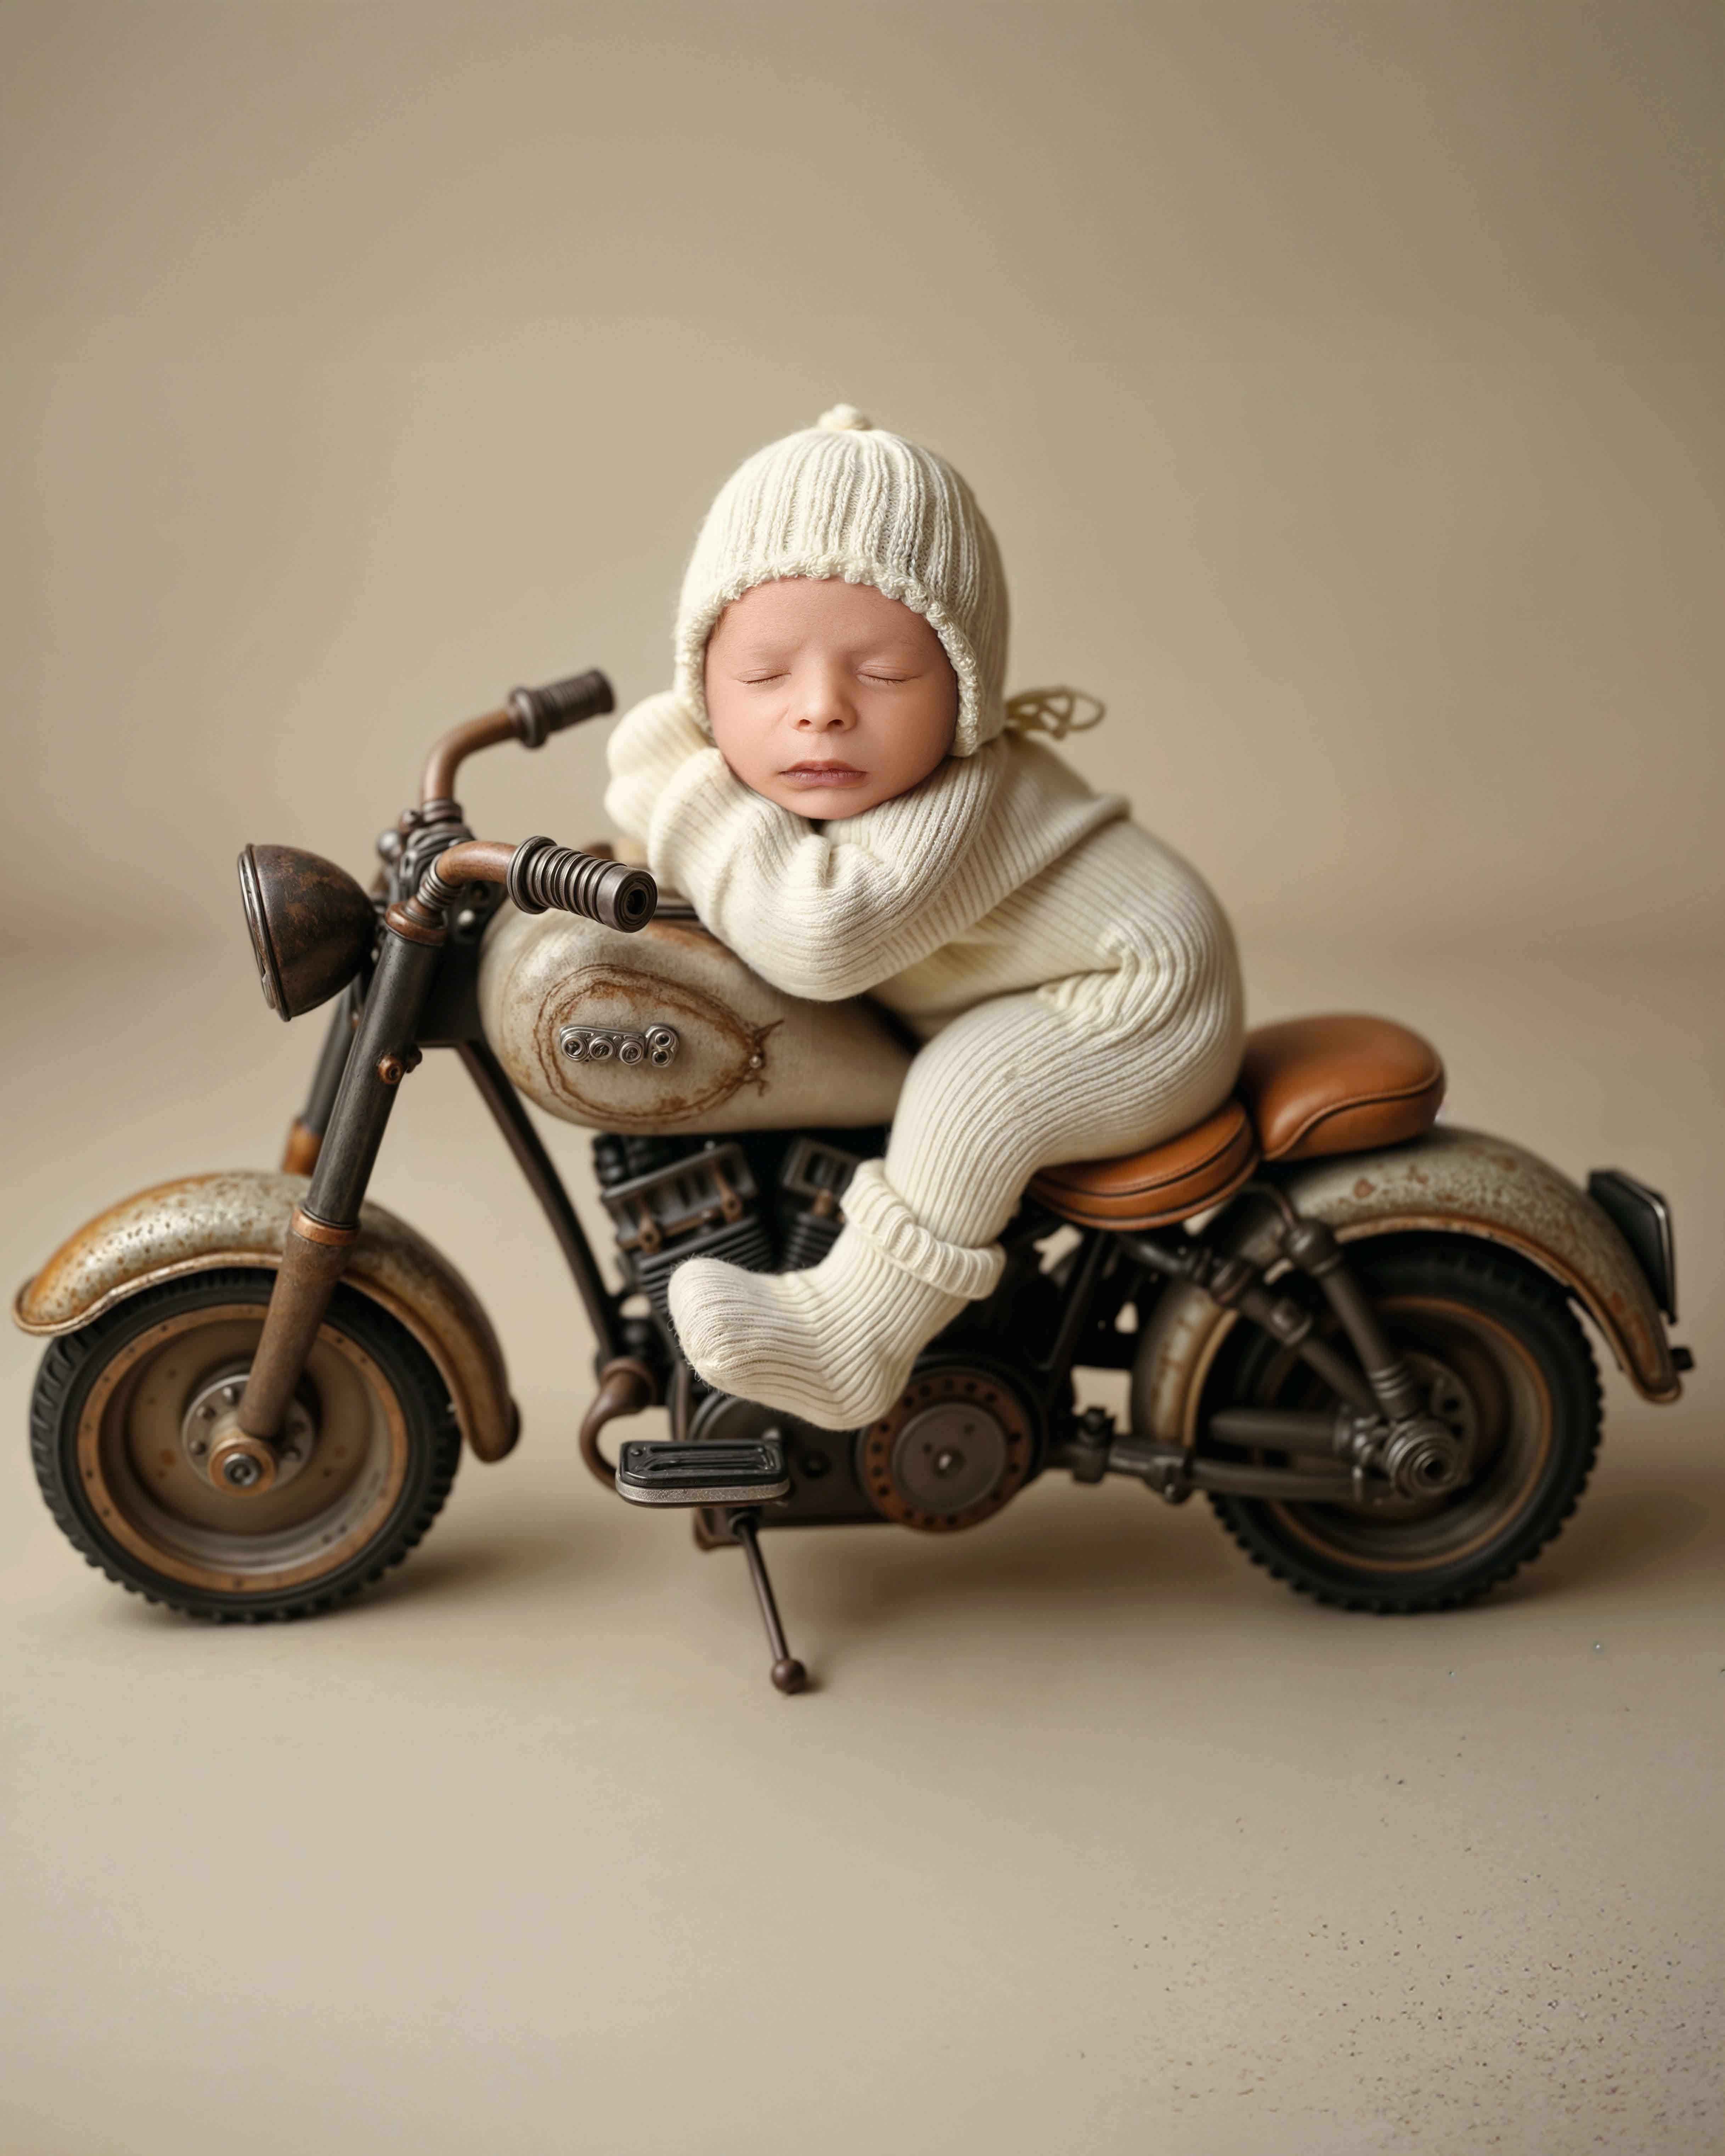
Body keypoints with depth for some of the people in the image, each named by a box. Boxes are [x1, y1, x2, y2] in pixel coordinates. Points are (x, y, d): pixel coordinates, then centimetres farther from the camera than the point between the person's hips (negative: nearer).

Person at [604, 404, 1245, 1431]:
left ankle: (850, 1341, -21)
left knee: (970, 1090, -27)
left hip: (1146, 1007, -10)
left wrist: (681, 795, -37)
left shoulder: (955, 806, -36)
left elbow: (824, 931, -47)